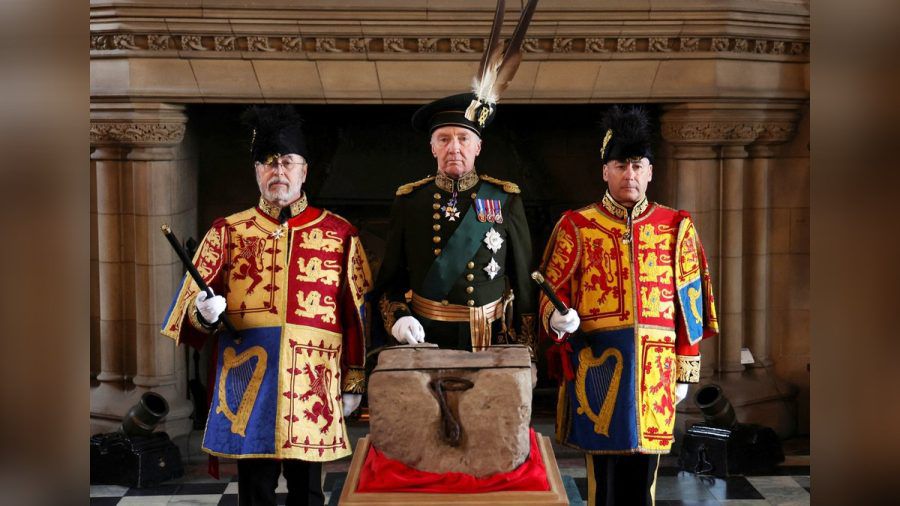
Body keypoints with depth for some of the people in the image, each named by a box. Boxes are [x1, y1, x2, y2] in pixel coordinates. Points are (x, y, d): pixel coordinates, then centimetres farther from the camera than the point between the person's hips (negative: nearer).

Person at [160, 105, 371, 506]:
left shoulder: (339, 233, 7)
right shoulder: (228, 231, 8)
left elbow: (357, 313, 7)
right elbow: (194, 296, 2)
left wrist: (354, 382, 4)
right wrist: (205, 311, -22)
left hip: (312, 384, 0)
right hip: (247, 385, 0)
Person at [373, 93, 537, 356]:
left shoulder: (506, 199, 2)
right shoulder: (409, 201, 4)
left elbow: (523, 280, 4)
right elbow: (390, 278, 8)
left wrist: (524, 349, 0)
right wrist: (397, 319, -10)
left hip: (493, 343, 0)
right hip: (424, 339, 0)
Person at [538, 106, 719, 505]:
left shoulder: (676, 228, 8)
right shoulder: (576, 227, 4)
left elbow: (690, 301, 8)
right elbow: (552, 290, 3)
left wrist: (685, 370, 6)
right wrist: (557, 319, -20)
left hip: (654, 367, 1)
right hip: (596, 363, -1)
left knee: (643, 471, 6)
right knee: (603, 469, 3)